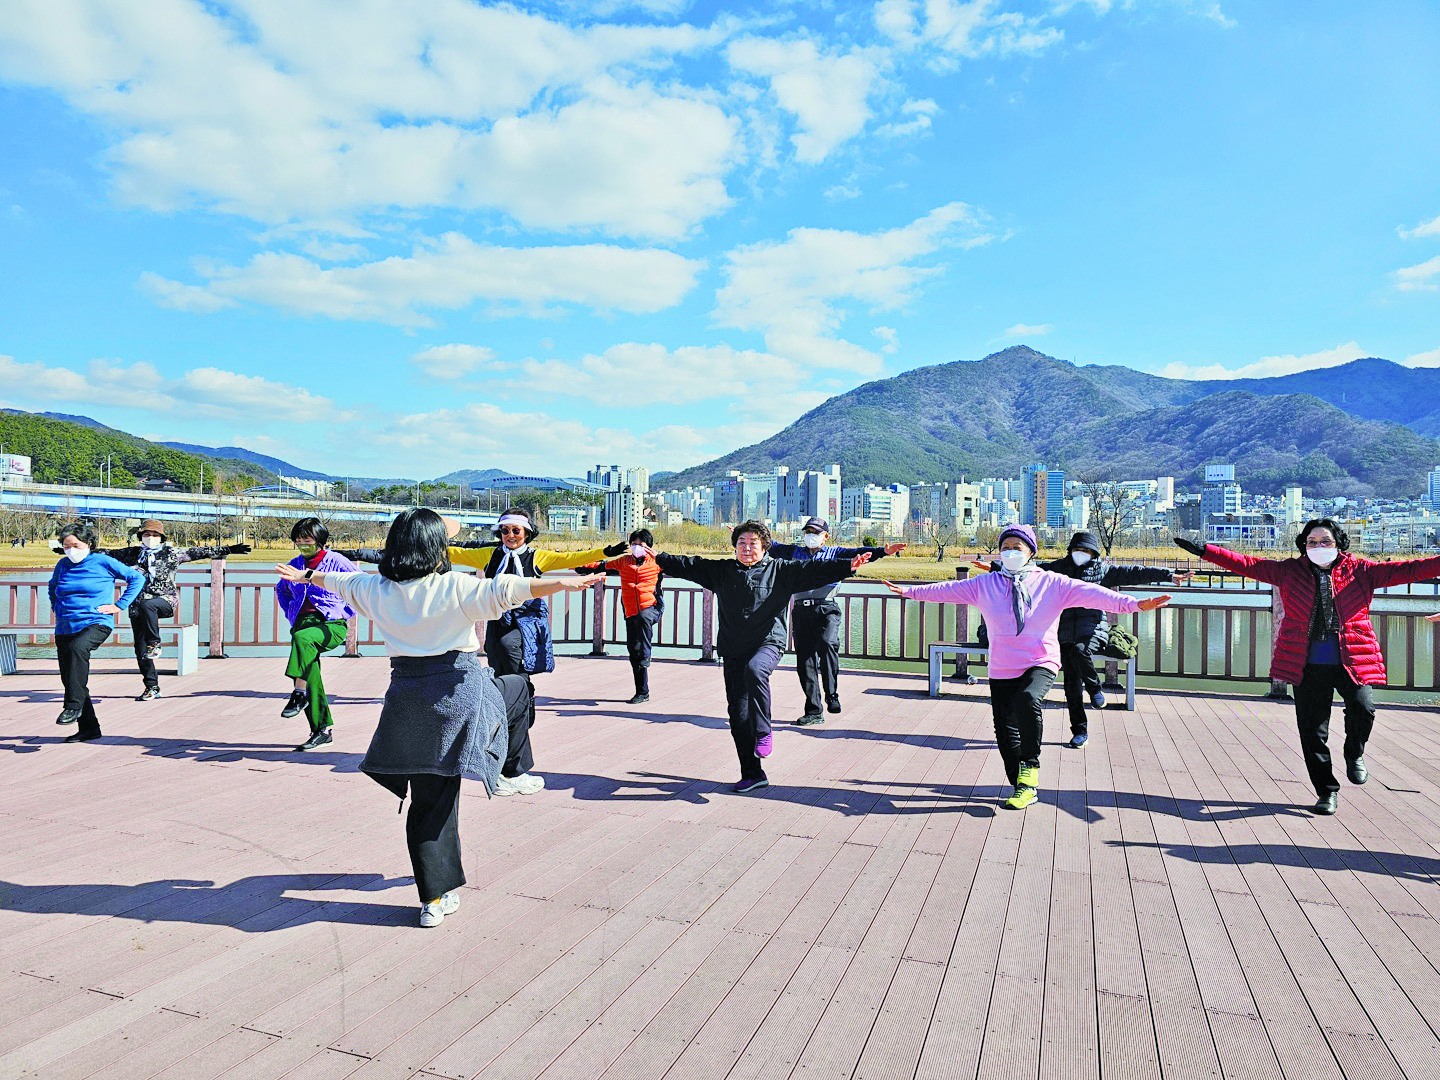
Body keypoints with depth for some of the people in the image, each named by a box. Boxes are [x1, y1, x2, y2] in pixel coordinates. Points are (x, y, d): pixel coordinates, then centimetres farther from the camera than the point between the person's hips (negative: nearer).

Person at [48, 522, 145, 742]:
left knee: (77, 648, -38)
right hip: (65, 628, 6)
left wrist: (119, 605, -2)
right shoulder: (63, 565, 11)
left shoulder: (103, 562, -3)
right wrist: (56, 607, 18)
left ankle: (74, 705, -32)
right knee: (68, 679, 5)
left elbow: (137, 578, 3)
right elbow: (53, 587, 34)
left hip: (96, 623, -6)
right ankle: (88, 728, 16)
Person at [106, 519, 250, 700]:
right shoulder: (132, 553, 13)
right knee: (140, 651, 2)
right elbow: (109, 554, 21)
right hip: (137, 606, 3)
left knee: (147, 605, -40)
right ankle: (152, 687, 13)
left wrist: (227, 550, -5)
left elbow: (198, 552, 1)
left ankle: (154, 644, -21)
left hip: (164, 600, -3)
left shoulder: (170, 553, 5)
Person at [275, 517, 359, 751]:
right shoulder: (296, 564, 15)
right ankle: (322, 729, 6)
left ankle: (299, 693, -33)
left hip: (331, 624, -5)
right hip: (302, 623, 5)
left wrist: (346, 611, -3)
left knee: (302, 638, -38)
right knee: (311, 678, -3)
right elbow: (281, 589, 34)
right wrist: (290, 613, 21)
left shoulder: (336, 561, 0)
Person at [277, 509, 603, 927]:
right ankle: (511, 774, 34)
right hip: (461, 691, -4)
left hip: (409, 700, 5)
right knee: (517, 689, 27)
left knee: (429, 799, 10)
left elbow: (340, 581, 24)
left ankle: (435, 897, 16)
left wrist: (306, 576, 43)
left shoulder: (378, 590, 5)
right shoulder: (455, 588, -11)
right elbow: (506, 590, -24)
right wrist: (563, 583, -30)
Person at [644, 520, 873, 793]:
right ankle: (752, 774, 16)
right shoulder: (722, 571, 11)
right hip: (732, 649, 4)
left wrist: (847, 567, -18)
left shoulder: (780, 571, 2)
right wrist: (659, 559, 14)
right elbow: (690, 566, 16)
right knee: (737, 714, 3)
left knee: (754, 670, -37)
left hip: (768, 643, -4)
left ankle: (764, 732, -17)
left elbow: (813, 570, -7)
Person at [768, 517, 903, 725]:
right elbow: (771, 547, 28)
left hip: (826, 610, -3)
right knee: (805, 661, 1)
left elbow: (857, 553, -1)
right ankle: (813, 712, 10)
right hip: (802, 610, 3)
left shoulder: (834, 553, 12)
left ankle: (831, 694, -15)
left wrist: (883, 551, -15)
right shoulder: (795, 552, 21)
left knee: (827, 645, -29)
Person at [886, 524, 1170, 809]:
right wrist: (908, 591, 3)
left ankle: (1030, 768, -11)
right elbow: (947, 590, 6)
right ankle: (1024, 788, 28)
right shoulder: (984, 584, 4)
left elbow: (1090, 593, -11)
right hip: (1001, 669, 3)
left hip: (1041, 664, -3)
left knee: (1027, 701, -33)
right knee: (1005, 731, 6)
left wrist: (1134, 604, -23)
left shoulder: (1051, 583, -2)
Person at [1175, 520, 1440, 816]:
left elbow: (1405, 570, 0)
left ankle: (1354, 754, 11)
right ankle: (1327, 791, 21)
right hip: (1308, 666, 1)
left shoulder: (1359, 571, 6)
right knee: (1312, 730, 3)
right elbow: (1247, 564, 3)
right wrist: (1203, 551, -3)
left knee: (1363, 708, -24)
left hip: (1352, 661, -1)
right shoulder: (1289, 571, 6)